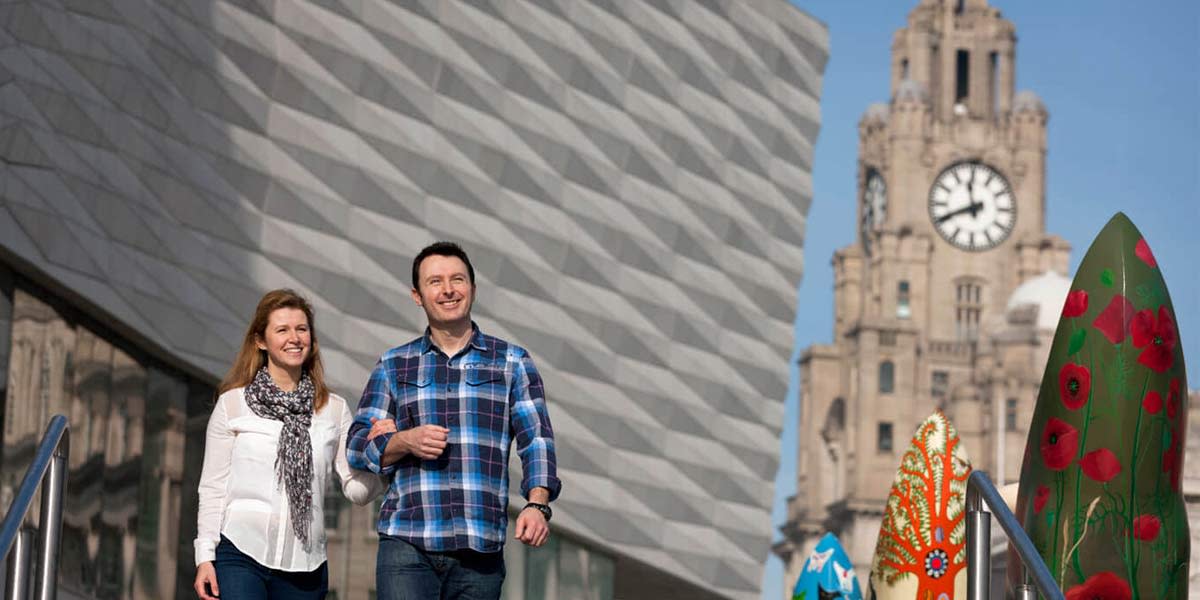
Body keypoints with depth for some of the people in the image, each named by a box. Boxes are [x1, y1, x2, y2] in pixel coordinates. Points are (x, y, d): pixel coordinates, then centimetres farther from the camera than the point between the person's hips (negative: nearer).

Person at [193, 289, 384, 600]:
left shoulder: (334, 409, 11)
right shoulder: (232, 404, 5)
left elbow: (357, 490, 6)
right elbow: (212, 488, 5)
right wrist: (205, 557, -3)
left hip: (305, 566, 3)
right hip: (241, 556, -3)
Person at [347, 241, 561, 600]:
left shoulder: (511, 362, 11)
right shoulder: (393, 366, 15)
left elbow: (536, 439, 3)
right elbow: (358, 446, 12)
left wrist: (537, 505, -14)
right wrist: (404, 442, -9)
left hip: (480, 549, 0)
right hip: (406, 544, 0)